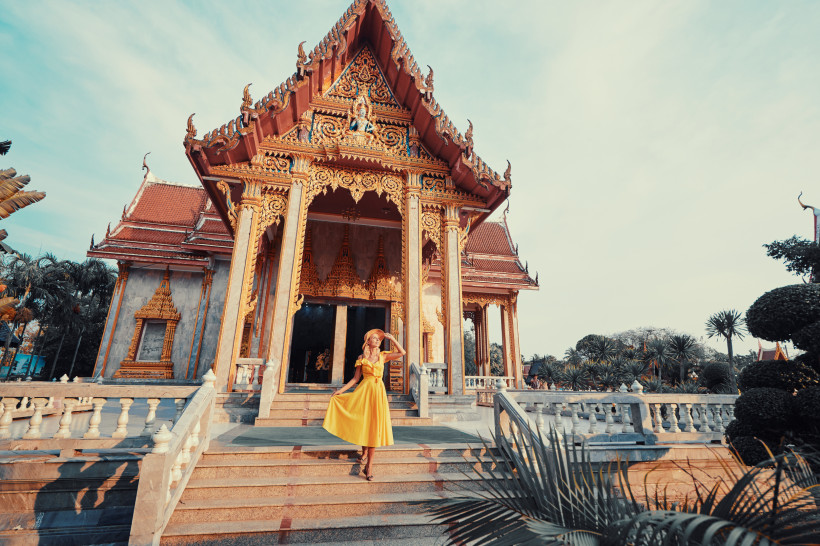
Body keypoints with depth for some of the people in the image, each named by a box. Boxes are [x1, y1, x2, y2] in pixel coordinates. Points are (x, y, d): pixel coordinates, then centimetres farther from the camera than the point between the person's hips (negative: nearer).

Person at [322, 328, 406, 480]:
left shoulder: (383, 356, 9)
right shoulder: (362, 358, 6)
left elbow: (402, 352, 0)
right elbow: (356, 378, 6)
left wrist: (391, 338, 1)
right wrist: (341, 390, 0)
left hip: (378, 392, 0)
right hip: (364, 391, 0)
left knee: (375, 426, -3)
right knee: (363, 424, 4)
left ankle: (369, 465, 1)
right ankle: (364, 454, 32)